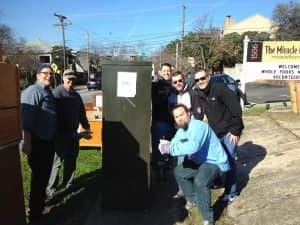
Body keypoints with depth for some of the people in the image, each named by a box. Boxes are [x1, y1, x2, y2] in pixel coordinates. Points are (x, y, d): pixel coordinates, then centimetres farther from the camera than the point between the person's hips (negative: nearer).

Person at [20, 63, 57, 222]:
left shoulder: (48, 92, 14)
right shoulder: (33, 91, -16)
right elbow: (26, 119, -24)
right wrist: (27, 142, -28)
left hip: (48, 141, 9)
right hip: (37, 142, -9)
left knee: (44, 175, 22)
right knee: (39, 177, 1)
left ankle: (40, 203, 41)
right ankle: (35, 214, 17)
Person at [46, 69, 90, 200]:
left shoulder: (76, 95, 12)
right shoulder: (57, 93, -12)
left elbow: (81, 113, 21)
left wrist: (86, 126, 22)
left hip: (73, 133, 7)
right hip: (60, 133, -7)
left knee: (71, 160, 15)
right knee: (57, 160, -4)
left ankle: (68, 183, 30)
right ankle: (50, 188, 5)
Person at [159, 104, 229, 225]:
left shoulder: (198, 126, -27)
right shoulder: (181, 131, 4)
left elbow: (193, 147, -43)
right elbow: (173, 145, 5)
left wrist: (170, 148, -37)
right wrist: (165, 146, -18)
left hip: (216, 163, -10)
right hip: (200, 162, 10)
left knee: (200, 181, -34)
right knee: (178, 171, 14)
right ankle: (194, 200, 29)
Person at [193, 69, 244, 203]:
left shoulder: (220, 89, -19)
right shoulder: (198, 94, 1)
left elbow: (236, 109, -20)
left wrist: (235, 130, -18)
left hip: (229, 132, -6)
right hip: (214, 133, 6)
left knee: (229, 161, -2)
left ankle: (231, 193, 11)